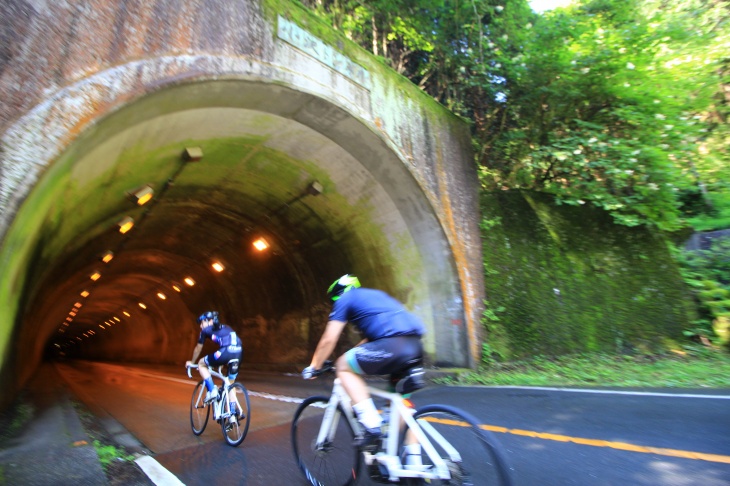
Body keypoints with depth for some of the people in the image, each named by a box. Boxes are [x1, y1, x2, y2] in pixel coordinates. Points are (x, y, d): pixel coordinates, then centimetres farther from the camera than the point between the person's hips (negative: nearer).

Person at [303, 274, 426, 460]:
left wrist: (313, 367, 25)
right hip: (416, 345, 8)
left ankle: (372, 426, 3)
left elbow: (328, 340, 11)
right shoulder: (375, 294, 35)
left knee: (343, 366, 11)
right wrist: (354, 352, 49)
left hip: (394, 344, -8)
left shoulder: (344, 299, 13)